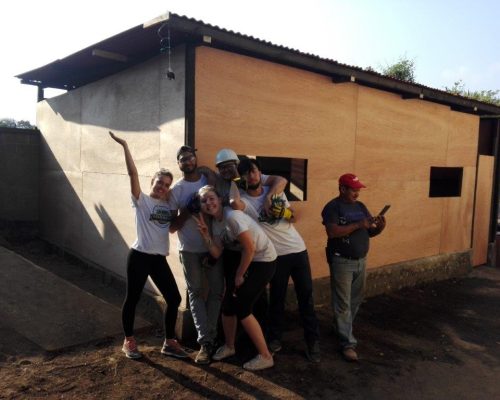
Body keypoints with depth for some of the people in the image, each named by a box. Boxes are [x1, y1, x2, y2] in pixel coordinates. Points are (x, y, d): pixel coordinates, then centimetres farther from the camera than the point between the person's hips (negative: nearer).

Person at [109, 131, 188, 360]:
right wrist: (125, 146, -20)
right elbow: (133, 173, -15)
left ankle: (169, 342, 20)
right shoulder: (141, 200, -5)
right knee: (132, 299, 7)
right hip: (139, 256, -5)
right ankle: (128, 341, 27)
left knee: (174, 298, 5)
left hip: (159, 259, 6)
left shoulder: (168, 205, 11)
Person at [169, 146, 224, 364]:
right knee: (196, 293, 2)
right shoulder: (177, 189, -3)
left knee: (216, 291, 5)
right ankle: (205, 342, 7)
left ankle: (211, 337, 20)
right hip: (190, 249, -1)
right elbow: (172, 227, -3)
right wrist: (187, 210, -19)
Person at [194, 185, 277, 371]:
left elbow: (250, 248, -23)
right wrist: (205, 235, -13)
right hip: (245, 259, 8)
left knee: (241, 308, -8)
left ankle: (265, 356, 7)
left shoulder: (232, 216, -23)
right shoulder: (215, 223, 3)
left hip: (263, 260, -8)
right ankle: (229, 346, 33)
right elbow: (217, 254, 1)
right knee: (228, 305, 8)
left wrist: (239, 275, -11)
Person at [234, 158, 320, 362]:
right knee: (277, 298, 7)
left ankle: (313, 342, 17)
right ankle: (275, 339, 27)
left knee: (306, 296, 6)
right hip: (277, 255, -3)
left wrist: (285, 213, -8)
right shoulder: (244, 200, -10)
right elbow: (235, 204, -37)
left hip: (298, 249, 3)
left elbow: (292, 216, 11)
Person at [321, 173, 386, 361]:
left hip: (361, 261, 7)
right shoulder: (333, 207, -11)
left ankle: (342, 329, 38)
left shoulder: (360, 206, 10)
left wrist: (379, 227, -10)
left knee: (356, 300, 18)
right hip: (342, 262, -7)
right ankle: (347, 343, 6)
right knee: (343, 304, -1)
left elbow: (370, 232, 11)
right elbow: (332, 232, -24)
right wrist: (358, 225, -25)